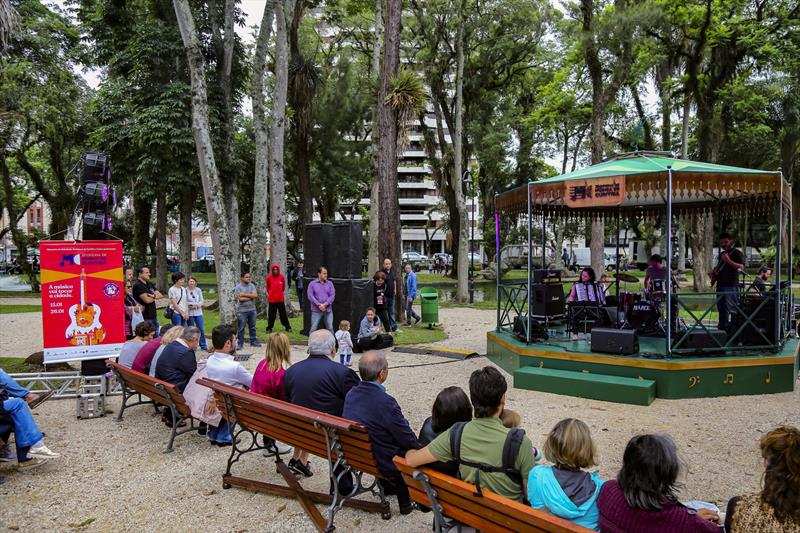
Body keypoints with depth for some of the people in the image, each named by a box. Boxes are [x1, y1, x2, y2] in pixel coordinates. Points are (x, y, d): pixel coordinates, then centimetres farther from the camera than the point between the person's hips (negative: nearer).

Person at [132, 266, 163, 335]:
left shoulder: (149, 284, 14)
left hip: (153, 315, 8)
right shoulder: (137, 285, -12)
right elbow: (147, 300, -21)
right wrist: (156, 297, -1)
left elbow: (160, 295, 9)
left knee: (156, 337, 14)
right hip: (145, 317, -8)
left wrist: (153, 296, -13)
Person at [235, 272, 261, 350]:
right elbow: (240, 298, -18)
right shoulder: (238, 287, -7)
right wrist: (251, 297, -9)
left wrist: (244, 294, -15)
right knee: (241, 328, 2)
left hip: (252, 310, 4)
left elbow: (255, 295, -10)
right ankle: (240, 343, 9)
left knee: (252, 327, 13)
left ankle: (253, 341, 24)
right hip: (242, 311, -4)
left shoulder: (252, 286, 4)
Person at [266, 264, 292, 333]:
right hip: (272, 299, -1)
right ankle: (269, 328, 14)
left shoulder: (282, 277, -3)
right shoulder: (269, 277, -5)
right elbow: (268, 287, 10)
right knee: (271, 314, 5)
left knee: (283, 313, 9)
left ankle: (287, 327, 17)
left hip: (280, 299, 1)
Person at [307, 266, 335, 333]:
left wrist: (325, 304, -13)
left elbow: (332, 296, 0)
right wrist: (319, 305, -15)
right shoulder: (312, 284, 3)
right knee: (313, 328, -1)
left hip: (328, 310, 2)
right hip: (316, 311, -2)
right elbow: (310, 296, -6)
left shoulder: (330, 284, 9)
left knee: (330, 328, 5)